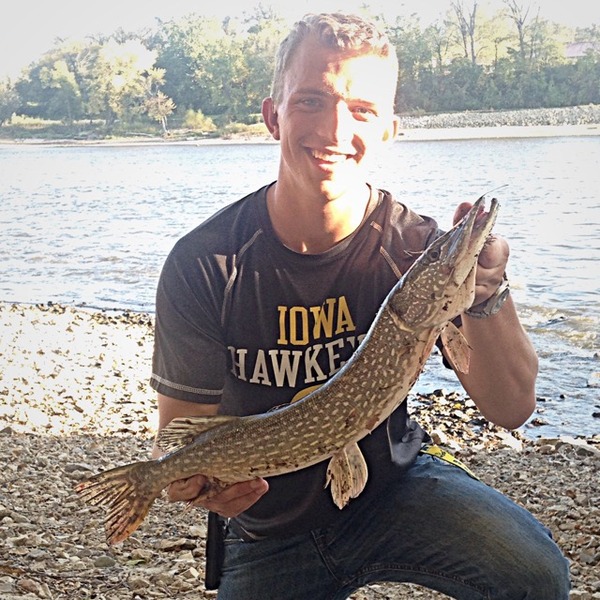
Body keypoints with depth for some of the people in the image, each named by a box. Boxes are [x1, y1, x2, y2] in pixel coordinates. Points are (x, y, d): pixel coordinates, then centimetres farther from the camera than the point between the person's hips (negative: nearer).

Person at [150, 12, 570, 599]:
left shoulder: (417, 246, -16)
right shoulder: (203, 263, -19)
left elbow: (510, 408, -18)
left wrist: (486, 298, -36)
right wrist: (193, 479, -34)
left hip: (394, 485, -1)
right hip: (268, 525, 1)